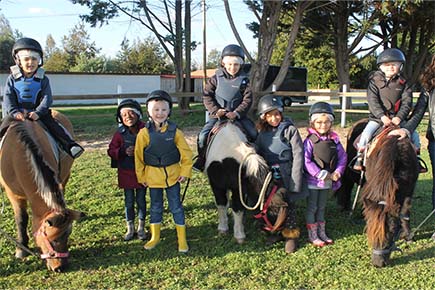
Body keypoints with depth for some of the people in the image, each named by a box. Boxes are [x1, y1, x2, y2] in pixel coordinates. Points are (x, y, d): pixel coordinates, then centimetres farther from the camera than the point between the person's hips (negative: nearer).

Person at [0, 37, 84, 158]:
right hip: (17, 113, 1)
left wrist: (38, 112, -21)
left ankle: (70, 145, -28)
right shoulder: (12, 79, 3)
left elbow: (47, 98, -6)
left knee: (52, 124, -20)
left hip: (37, 112, -1)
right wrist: (14, 112, -18)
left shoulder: (43, 80, 2)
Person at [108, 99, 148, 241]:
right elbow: (111, 151, -3)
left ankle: (141, 227, 28)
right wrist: (123, 152, -20)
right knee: (129, 201, 11)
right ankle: (130, 228, 27)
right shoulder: (120, 133, -6)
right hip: (126, 173, 1)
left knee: (141, 200, 11)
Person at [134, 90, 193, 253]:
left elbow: (186, 153, -2)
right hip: (153, 176, 1)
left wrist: (185, 172, -4)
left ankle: (182, 239, 20)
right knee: (155, 207, 15)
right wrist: (141, 176, 1)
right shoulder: (144, 133, -9)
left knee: (176, 207, 8)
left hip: (172, 175, -1)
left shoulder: (174, 131, -9)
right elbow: (138, 156, -1)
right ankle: (155, 237, 31)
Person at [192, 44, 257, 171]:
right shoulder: (216, 78, -1)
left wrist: (236, 113, -19)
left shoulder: (243, 80, 0)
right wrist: (215, 110, -15)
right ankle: (201, 160, 8)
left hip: (237, 114, 1)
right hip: (218, 114, 0)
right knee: (203, 136, -13)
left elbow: (247, 100, -5)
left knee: (253, 134, -13)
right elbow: (207, 96, -2)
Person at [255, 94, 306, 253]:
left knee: (288, 204, 1)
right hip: (269, 176, 4)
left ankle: (291, 235, 15)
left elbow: (298, 155, -10)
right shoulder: (263, 133, 8)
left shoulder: (290, 130, -7)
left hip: (286, 177, -4)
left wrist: (295, 182, -15)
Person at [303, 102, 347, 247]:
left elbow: (343, 157, 5)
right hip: (313, 181, -5)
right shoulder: (310, 140, -14)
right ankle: (312, 236, 16)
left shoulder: (334, 140, 2)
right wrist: (322, 174, -22)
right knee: (312, 208, 6)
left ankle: (321, 233, 29)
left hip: (328, 181, 5)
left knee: (321, 207, 18)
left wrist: (337, 172, -11)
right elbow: (306, 161, -21)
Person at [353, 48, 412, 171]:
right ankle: (359, 158, -9)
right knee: (366, 134, -22)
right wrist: (382, 116, -22)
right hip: (377, 117, -2)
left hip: (397, 118, 2)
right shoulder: (375, 81, 0)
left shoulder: (403, 84, 5)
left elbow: (407, 102, -3)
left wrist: (399, 117, -19)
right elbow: (373, 101, -10)